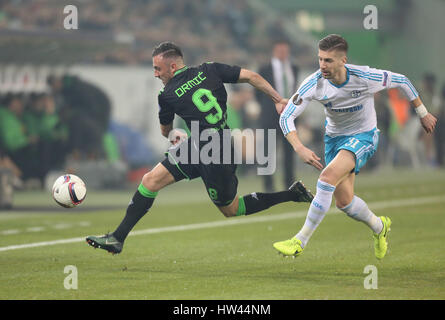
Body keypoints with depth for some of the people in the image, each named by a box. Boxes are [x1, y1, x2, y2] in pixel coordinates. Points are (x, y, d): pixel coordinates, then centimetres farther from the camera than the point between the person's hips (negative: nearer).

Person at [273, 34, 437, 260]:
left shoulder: (365, 78, -25)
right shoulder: (314, 83, -20)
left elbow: (401, 81, -6)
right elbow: (286, 116, -19)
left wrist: (423, 113, 4)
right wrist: (299, 149, -36)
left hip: (363, 136, -4)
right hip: (334, 137, 4)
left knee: (328, 177, -28)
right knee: (343, 201, 2)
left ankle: (300, 241, -23)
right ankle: (379, 227, 36)